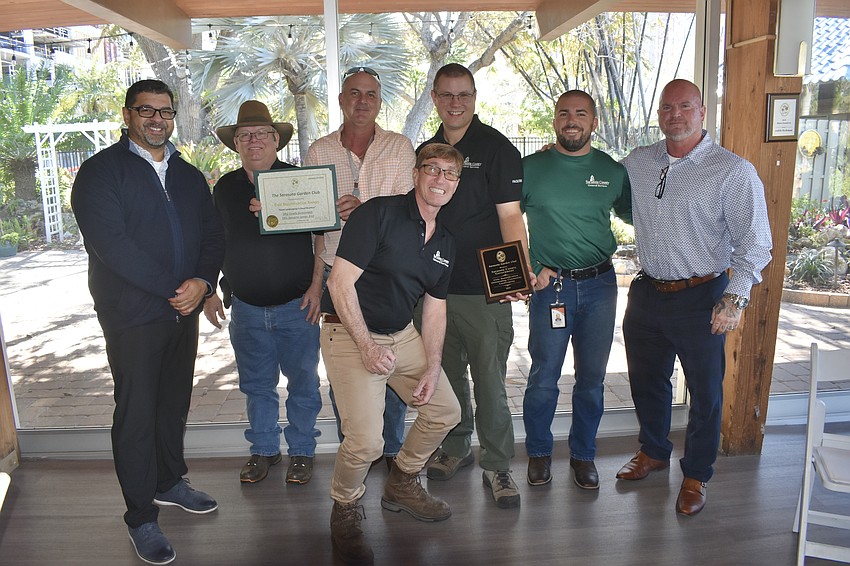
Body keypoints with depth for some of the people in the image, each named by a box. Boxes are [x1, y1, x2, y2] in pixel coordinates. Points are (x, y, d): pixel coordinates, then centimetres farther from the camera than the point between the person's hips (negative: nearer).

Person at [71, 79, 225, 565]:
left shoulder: (189, 175, 14)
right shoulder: (100, 171, -5)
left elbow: (213, 234, 8)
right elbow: (109, 242, -17)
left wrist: (203, 281, -11)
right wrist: (171, 288, -18)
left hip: (184, 309, 6)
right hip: (132, 314, -5)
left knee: (175, 402, 16)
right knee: (136, 412, 3)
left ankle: (170, 481, 37)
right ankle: (141, 518, 16)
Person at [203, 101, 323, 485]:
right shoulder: (225, 188, 6)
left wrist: (317, 285, -9)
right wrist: (210, 291, 12)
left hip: (297, 305, -3)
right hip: (246, 308, 3)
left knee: (303, 383, 7)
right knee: (256, 385, 13)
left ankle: (301, 451, 23)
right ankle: (263, 450, 30)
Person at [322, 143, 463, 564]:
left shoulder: (445, 242, 8)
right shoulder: (377, 214, -15)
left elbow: (435, 308, 10)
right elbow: (340, 283, -19)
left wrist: (432, 368, 0)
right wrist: (366, 346, -21)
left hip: (403, 334, 8)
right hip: (350, 333, -7)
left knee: (446, 410, 10)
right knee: (365, 441, -17)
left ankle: (402, 484, 34)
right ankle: (344, 510, 16)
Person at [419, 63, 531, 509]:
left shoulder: (496, 147, -5)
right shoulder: (426, 151, 12)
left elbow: (510, 215, -11)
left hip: (483, 288, -5)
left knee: (490, 380, 0)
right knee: (447, 373, 16)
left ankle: (497, 465, 17)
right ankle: (456, 447, 35)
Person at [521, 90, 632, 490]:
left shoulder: (613, 171, 5)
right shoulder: (531, 168, -1)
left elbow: (633, 215, 18)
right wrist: (532, 269, -5)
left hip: (599, 284, 2)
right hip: (550, 284, -2)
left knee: (592, 377, 10)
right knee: (544, 376, 4)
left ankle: (583, 454, 29)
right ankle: (539, 453, 25)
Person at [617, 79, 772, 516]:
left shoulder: (734, 171, -9)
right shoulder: (636, 163, 5)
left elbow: (753, 243, -11)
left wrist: (735, 299, -19)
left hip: (701, 299, -4)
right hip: (647, 294, 5)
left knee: (705, 393, 9)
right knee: (646, 381, 20)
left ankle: (696, 475, 31)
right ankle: (653, 452, 44)